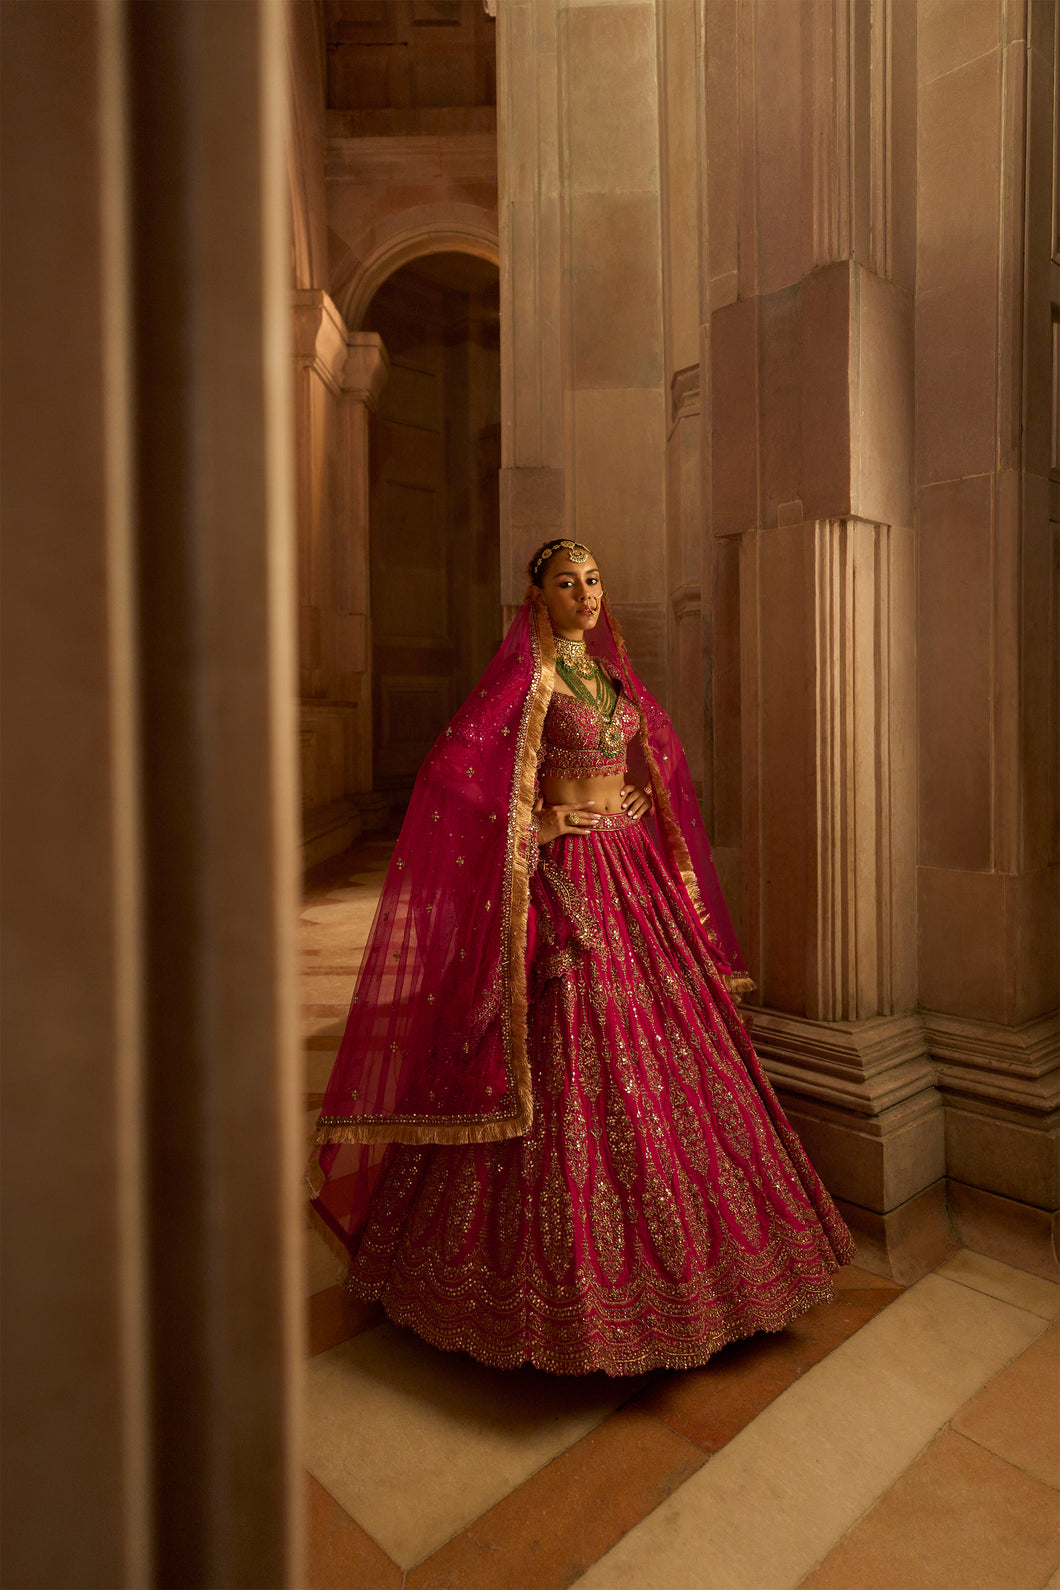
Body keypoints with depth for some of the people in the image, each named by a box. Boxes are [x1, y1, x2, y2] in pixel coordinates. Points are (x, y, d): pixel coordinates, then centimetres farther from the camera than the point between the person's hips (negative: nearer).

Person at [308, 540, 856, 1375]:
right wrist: (537, 817, -14)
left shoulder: (611, 669, 13)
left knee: (671, 1049, 13)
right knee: (574, 1063, -3)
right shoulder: (528, 673, -8)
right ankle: (572, 1276, 18)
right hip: (567, 876, -7)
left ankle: (684, 1244, 35)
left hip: (637, 868, 7)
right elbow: (451, 766, -17)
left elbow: (659, 743, 28)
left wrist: (640, 800, 11)